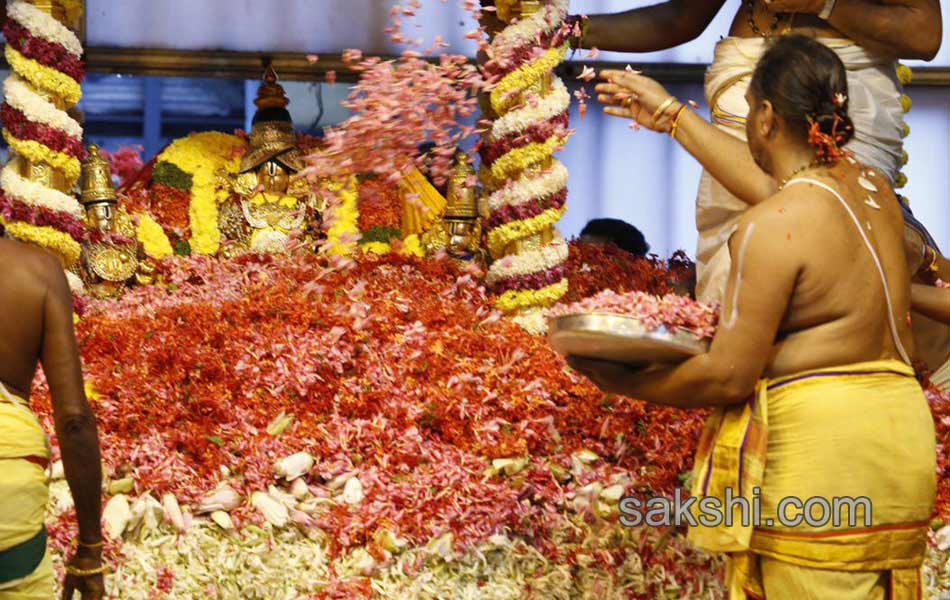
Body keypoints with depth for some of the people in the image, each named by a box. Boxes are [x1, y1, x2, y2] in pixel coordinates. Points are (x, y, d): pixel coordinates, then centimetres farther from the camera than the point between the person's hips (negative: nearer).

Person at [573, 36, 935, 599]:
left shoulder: (772, 225, -14)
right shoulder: (873, 187, 10)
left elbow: (728, 375, -15)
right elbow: (775, 181, 32)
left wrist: (626, 384, 1)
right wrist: (674, 118, 41)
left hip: (816, 441, -8)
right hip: (900, 437, 8)